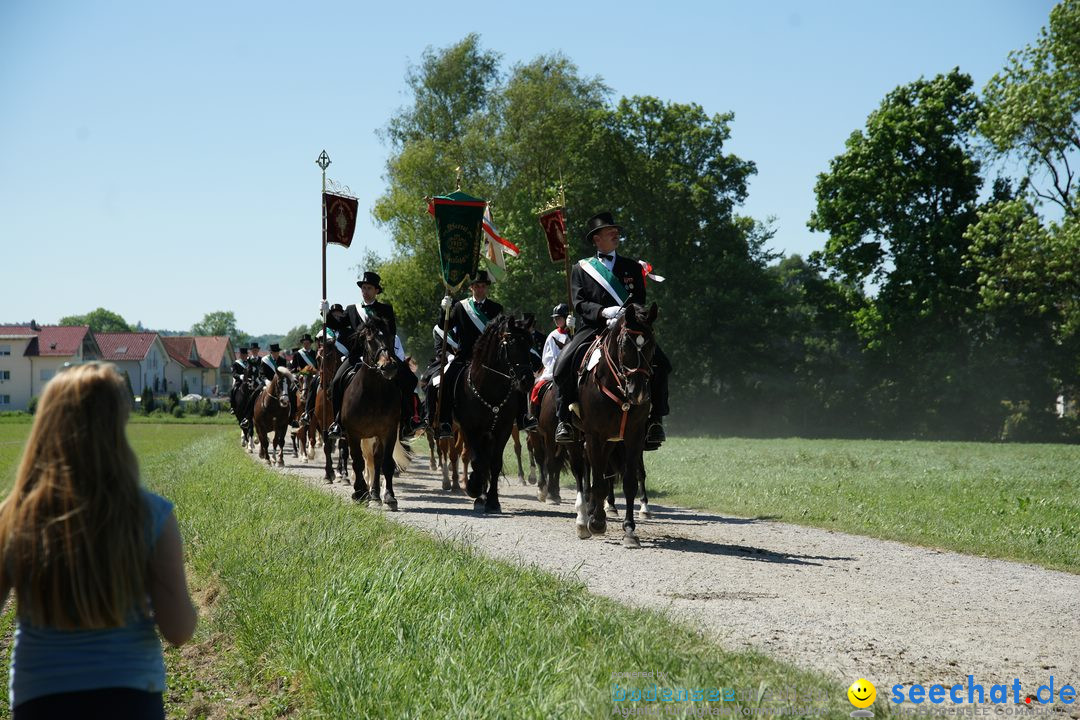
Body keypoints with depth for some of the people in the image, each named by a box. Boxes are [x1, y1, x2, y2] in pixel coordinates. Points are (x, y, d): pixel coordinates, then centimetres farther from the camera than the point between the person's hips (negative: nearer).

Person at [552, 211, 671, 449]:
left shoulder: (632, 267, 18)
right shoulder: (581, 269, 13)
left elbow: (640, 303, 9)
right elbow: (579, 304, 1)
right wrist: (604, 312, -18)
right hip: (593, 329, -1)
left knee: (659, 363, -24)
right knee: (564, 363, -27)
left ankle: (655, 420, -16)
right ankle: (565, 420, -17)